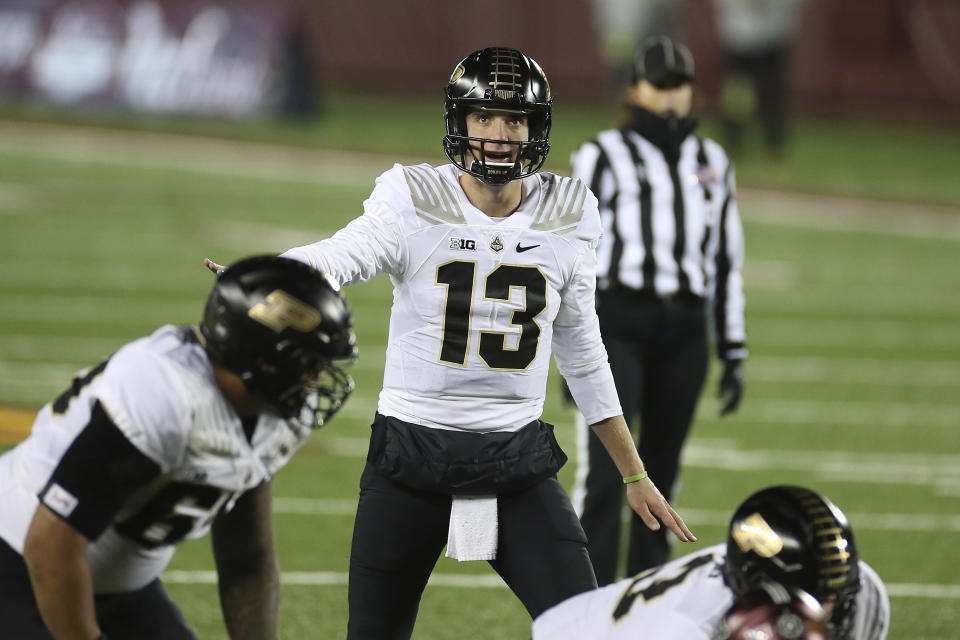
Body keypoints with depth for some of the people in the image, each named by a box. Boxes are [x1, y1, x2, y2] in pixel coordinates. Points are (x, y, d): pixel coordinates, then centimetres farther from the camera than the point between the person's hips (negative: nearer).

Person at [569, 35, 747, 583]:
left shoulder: (713, 164, 17)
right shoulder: (605, 158, 3)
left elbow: (727, 264, 18)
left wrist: (734, 354, 15)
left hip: (684, 331, 4)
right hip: (618, 318, -4)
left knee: (661, 470, 8)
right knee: (605, 466, -13)